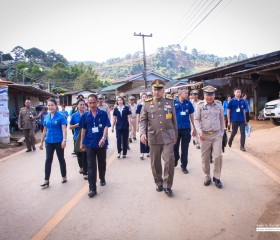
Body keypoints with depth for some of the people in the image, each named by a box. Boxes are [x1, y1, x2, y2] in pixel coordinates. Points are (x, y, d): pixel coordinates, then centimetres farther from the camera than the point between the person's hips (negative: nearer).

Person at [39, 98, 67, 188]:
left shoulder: (60, 116, -9)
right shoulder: (46, 117, 6)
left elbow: (64, 129, -15)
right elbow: (44, 130, 12)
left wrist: (64, 140, -27)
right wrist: (41, 142, 13)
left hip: (59, 141, -4)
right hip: (49, 141, 4)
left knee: (61, 159, 10)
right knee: (48, 160, 5)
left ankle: (64, 177, 26)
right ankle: (46, 180, 12)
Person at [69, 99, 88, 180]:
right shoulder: (74, 115, 2)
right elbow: (70, 127, 4)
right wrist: (77, 125, -13)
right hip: (77, 137, 2)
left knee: (85, 155, -5)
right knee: (78, 154, 16)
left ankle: (85, 172, 3)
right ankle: (81, 167, 43)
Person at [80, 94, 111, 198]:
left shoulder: (103, 114, -5)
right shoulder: (85, 115, 1)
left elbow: (106, 127, -10)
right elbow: (83, 129, 8)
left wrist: (103, 138, -27)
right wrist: (81, 142, 9)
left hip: (101, 143, 0)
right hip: (89, 144, 1)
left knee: (102, 163, 17)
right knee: (91, 166, 0)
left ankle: (102, 179, 43)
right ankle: (92, 188, 6)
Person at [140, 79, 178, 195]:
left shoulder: (170, 102, 6)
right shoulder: (147, 104, 3)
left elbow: (174, 120, 11)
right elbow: (143, 120, 0)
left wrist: (175, 135, 12)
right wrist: (142, 133, -16)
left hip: (168, 137, 0)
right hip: (153, 138, 1)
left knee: (169, 161, -8)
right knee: (155, 163, 10)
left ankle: (167, 185, 10)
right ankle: (159, 183, 30)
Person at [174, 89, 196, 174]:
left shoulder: (189, 103, 1)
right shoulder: (174, 103, -3)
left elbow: (191, 115, 8)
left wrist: (194, 128, 9)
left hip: (186, 128, 1)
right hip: (176, 128, -1)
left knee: (185, 148, 7)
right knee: (175, 147, 13)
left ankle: (184, 166, 19)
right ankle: (175, 161, 38)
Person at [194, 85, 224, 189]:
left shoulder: (219, 105, 5)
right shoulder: (200, 105, -2)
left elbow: (222, 120, 13)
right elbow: (196, 119, -2)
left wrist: (222, 133, 13)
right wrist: (200, 132, -14)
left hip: (217, 135, 1)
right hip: (205, 135, -1)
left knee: (218, 156, -5)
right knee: (205, 157, 7)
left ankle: (217, 177, 13)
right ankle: (207, 176, 25)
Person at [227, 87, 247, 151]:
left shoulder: (243, 101, 5)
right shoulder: (232, 101, -4)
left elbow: (244, 111, 12)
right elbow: (228, 111, -2)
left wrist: (245, 120, 12)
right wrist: (229, 121, -5)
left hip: (242, 120, 3)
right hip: (234, 120, -3)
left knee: (243, 133, -1)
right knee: (234, 132, 10)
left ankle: (242, 146, 8)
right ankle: (230, 141, 38)